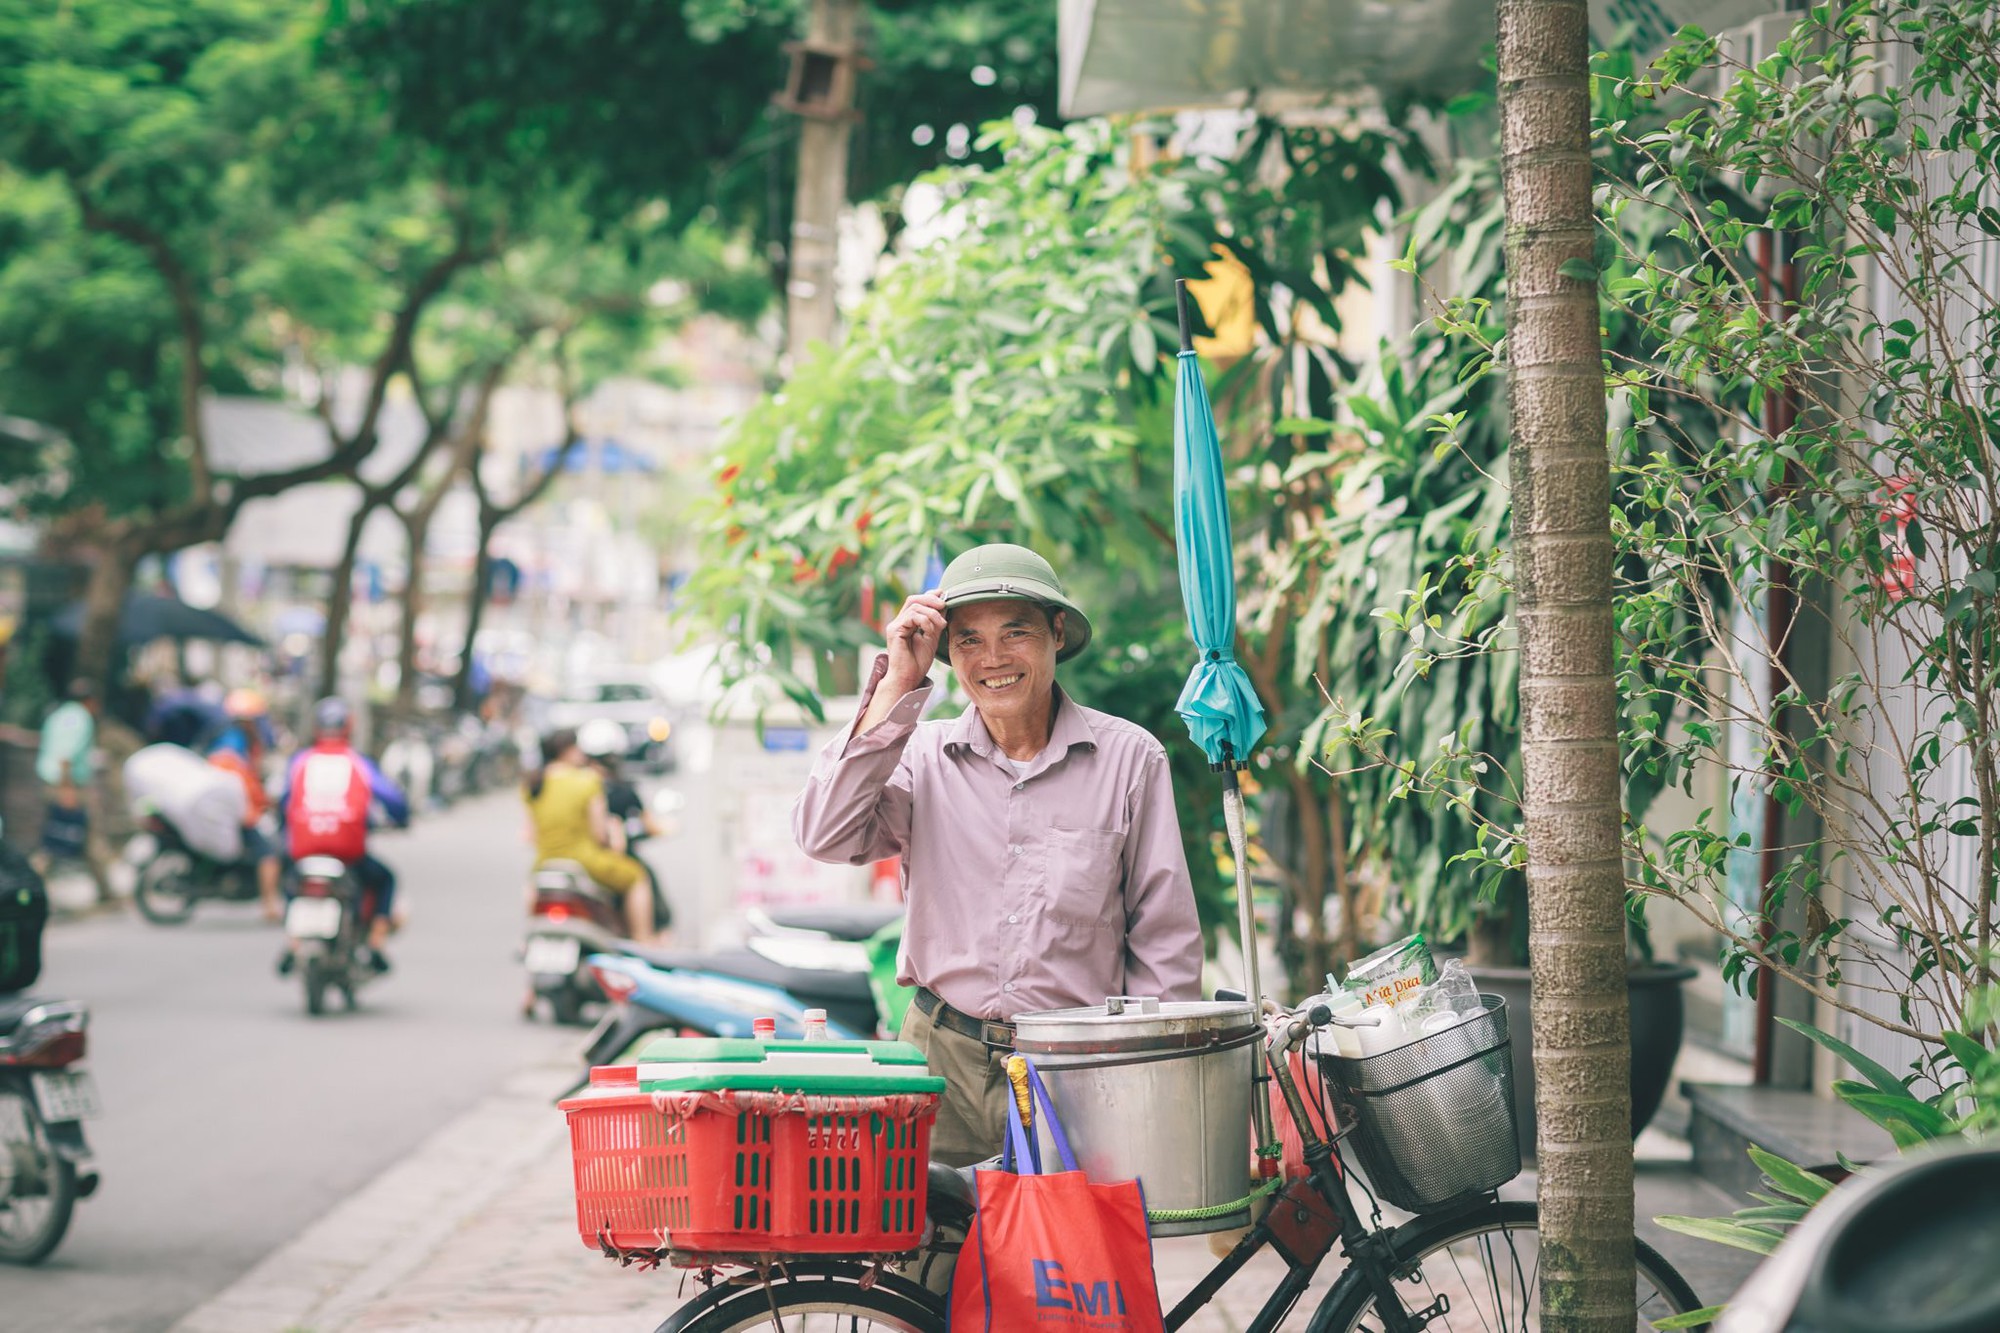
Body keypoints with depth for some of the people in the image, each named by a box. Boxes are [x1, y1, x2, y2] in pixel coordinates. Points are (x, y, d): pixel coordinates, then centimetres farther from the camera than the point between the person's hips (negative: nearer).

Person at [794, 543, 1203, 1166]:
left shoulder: (1128, 758, 4)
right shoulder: (923, 754, 6)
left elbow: (1165, 939, 7)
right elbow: (826, 835, -11)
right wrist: (898, 686, -10)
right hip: (944, 1066, 1)